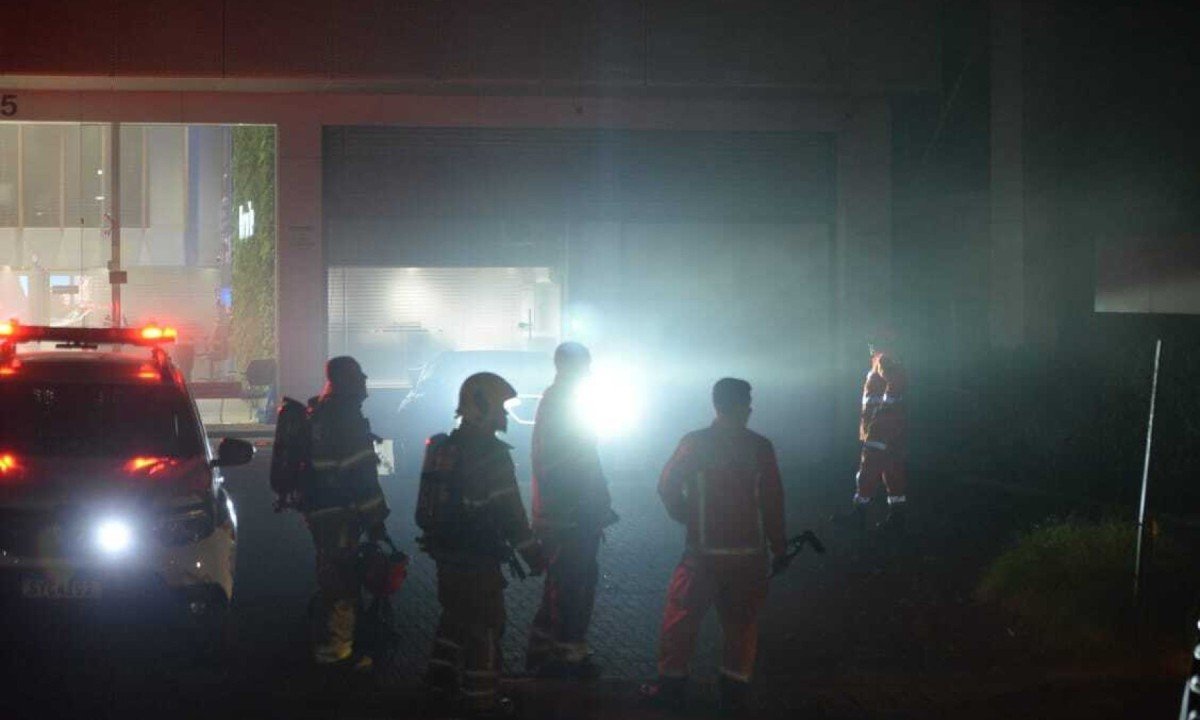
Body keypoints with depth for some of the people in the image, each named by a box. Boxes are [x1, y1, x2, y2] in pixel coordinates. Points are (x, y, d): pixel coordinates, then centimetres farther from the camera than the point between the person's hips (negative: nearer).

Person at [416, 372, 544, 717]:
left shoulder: (444, 448, 7)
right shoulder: (491, 453, -19)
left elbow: (431, 504, 15)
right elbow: (509, 511, -21)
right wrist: (531, 552, -14)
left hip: (446, 554, 8)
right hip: (478, 560, -8)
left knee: (454, 616, 22)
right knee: (484, 626, 0)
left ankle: (441, 682, 29)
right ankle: (481, 698, 4)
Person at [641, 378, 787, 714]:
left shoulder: (694, 443, -7)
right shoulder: (760, 447, -4)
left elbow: (667, 488, -4)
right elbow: (773, 502, -2)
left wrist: (685, 516, 14)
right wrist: (779, 547, 8)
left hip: (704, 551, -1)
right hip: (749, 554, 1)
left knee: (681, 617, 10)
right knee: (741, 623, 13)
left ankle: (671, 685, 12)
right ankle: (735, 691, 14)